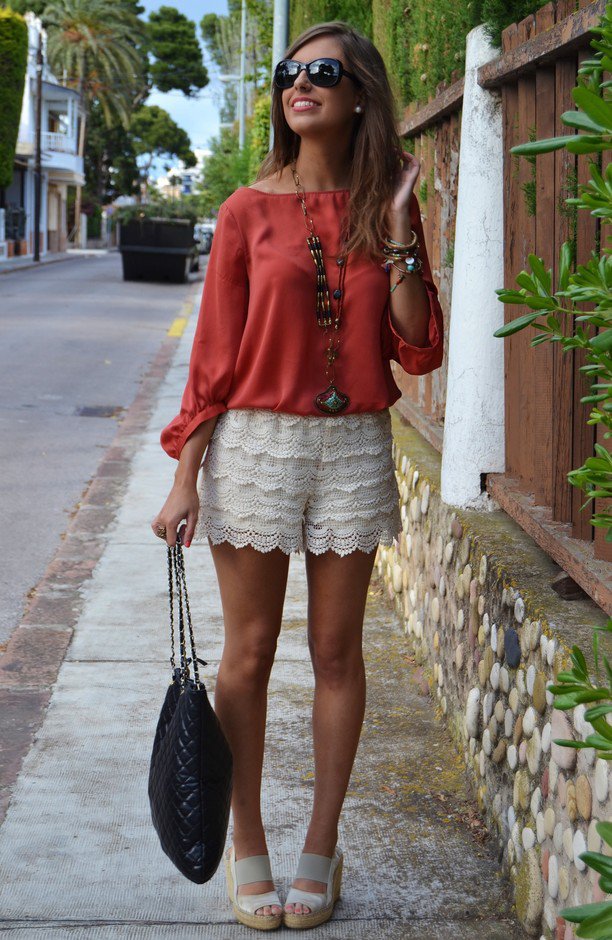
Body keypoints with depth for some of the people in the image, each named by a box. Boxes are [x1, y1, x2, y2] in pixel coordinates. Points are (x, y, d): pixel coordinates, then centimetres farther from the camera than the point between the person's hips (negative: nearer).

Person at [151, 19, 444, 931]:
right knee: (249, 655, 4)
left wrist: (397, 236, -9)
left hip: (354, 447, 2)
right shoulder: (250, 210, 0)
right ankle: (247, 846, 18)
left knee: (337, 653, 7)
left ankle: (322, 847, 20)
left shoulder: (386, 209, 5)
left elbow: (419, 351, -2)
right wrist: (185, 479, -4)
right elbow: (215, 353, -1)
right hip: (256, 443, -1)